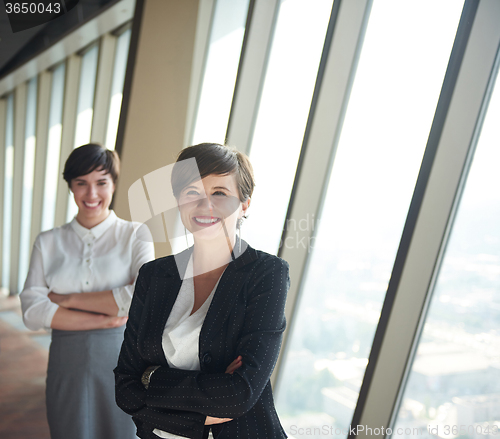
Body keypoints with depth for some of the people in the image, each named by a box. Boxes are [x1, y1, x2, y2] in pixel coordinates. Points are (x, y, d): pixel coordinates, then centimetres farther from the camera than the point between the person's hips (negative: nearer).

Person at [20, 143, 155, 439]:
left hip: (121, 361, -2)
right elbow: (33, 312, -6)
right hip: (67, 366, 2)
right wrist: (103, 320, -16)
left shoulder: (136, 236, -4)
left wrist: (69, 299, -13)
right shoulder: (48, 242, 4)